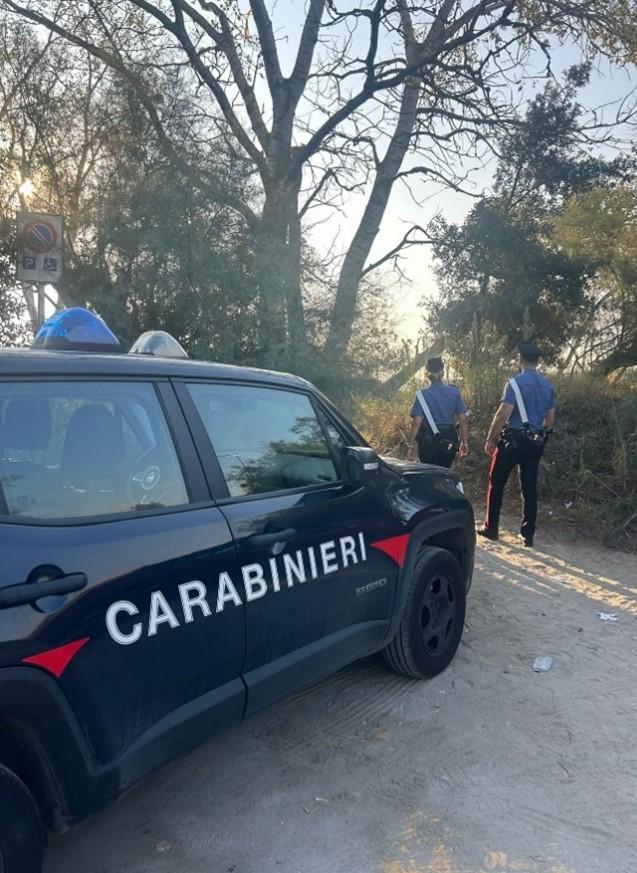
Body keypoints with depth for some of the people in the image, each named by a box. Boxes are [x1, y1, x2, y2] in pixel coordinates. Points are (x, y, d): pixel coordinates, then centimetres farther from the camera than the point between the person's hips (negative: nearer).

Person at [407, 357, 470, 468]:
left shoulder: (422, 395, -6)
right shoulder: (454, 392, 0)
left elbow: (417, 422, -12)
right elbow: (463, 419, 0)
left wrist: (411, 446, -9)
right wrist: (465, 443, 7)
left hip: (429, 439, -3)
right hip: (449, 439, 3)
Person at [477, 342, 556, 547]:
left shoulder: (516, 382, -11)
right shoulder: (548, 386, 9)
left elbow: (503, 414, -17)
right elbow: (550, 419, 13)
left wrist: (490, 439, -10)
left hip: (513, 439, -5)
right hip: (535, 443, 6)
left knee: (496, 483, 8)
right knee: (530, 487, 8)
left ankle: (491, 529, 14)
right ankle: (527, 534, 11)